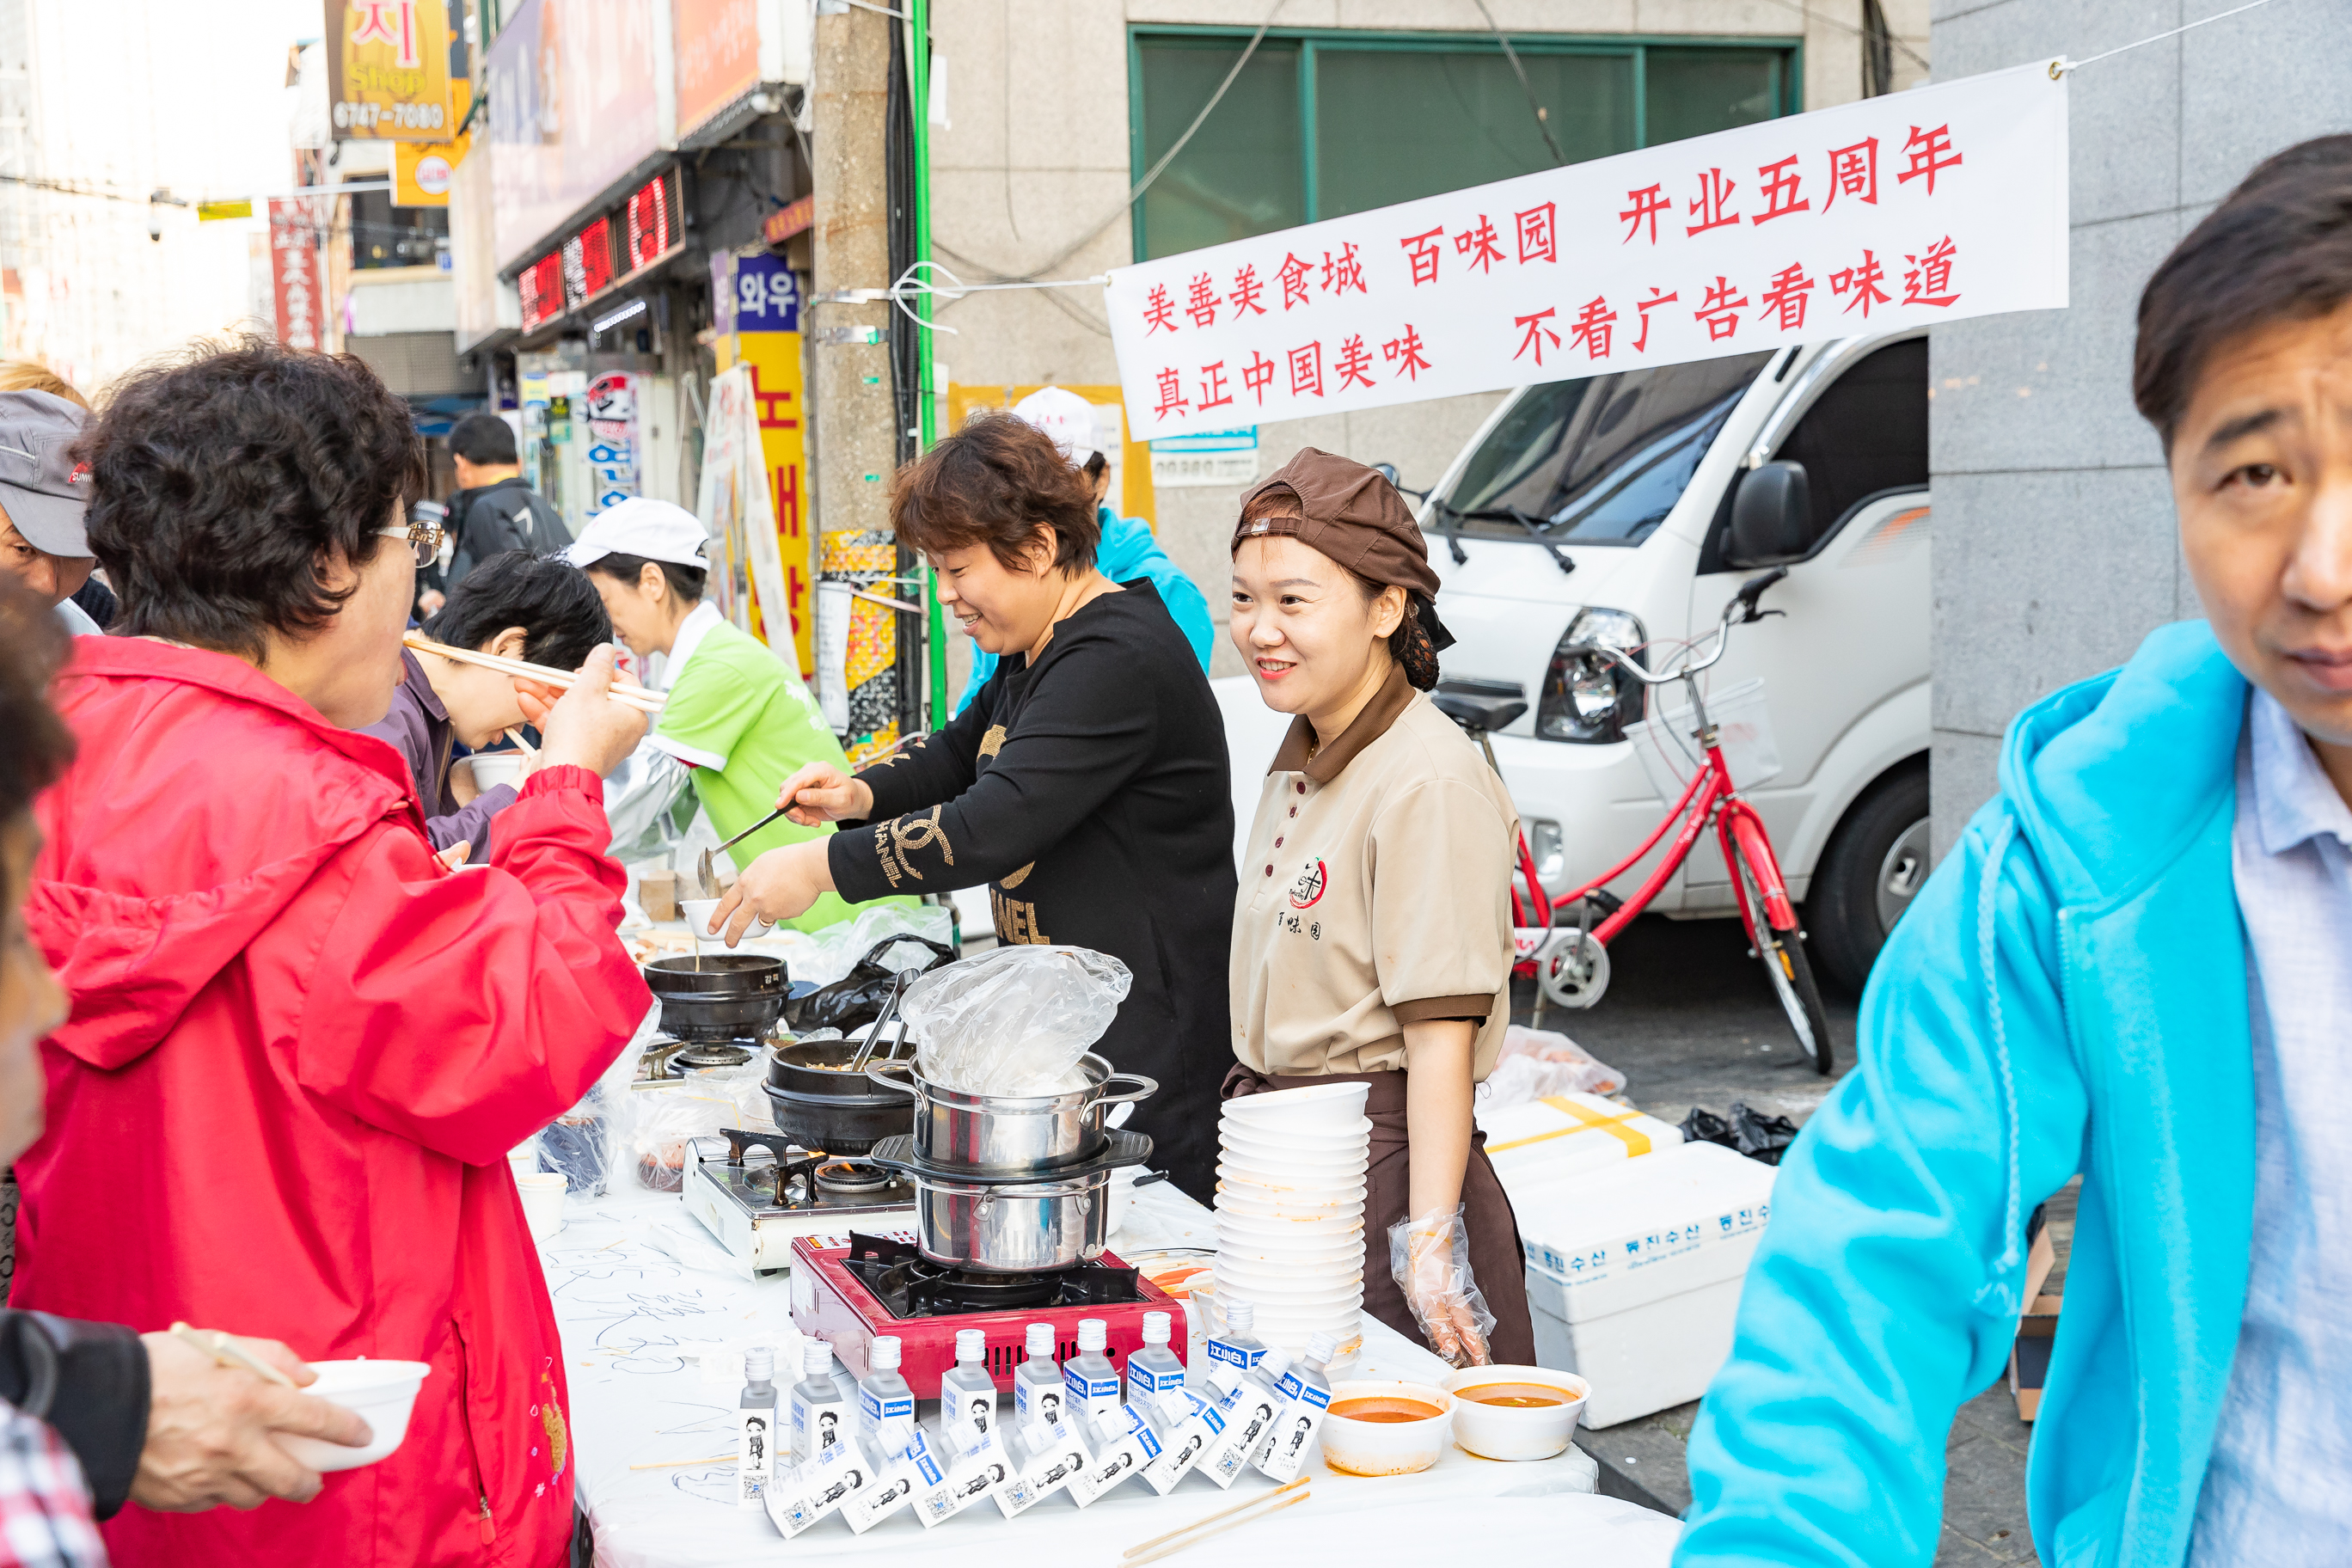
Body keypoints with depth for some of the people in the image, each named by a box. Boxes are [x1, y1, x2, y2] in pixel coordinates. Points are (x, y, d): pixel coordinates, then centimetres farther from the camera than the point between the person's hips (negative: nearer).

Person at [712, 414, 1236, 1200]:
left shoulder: (1117, 662, -21)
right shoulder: (1040, 651, 14)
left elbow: (995, 826, -26)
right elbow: (962, 751, 27)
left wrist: (822, 866, -20)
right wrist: (860, 794, 6)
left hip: (1148, 1039, -10)